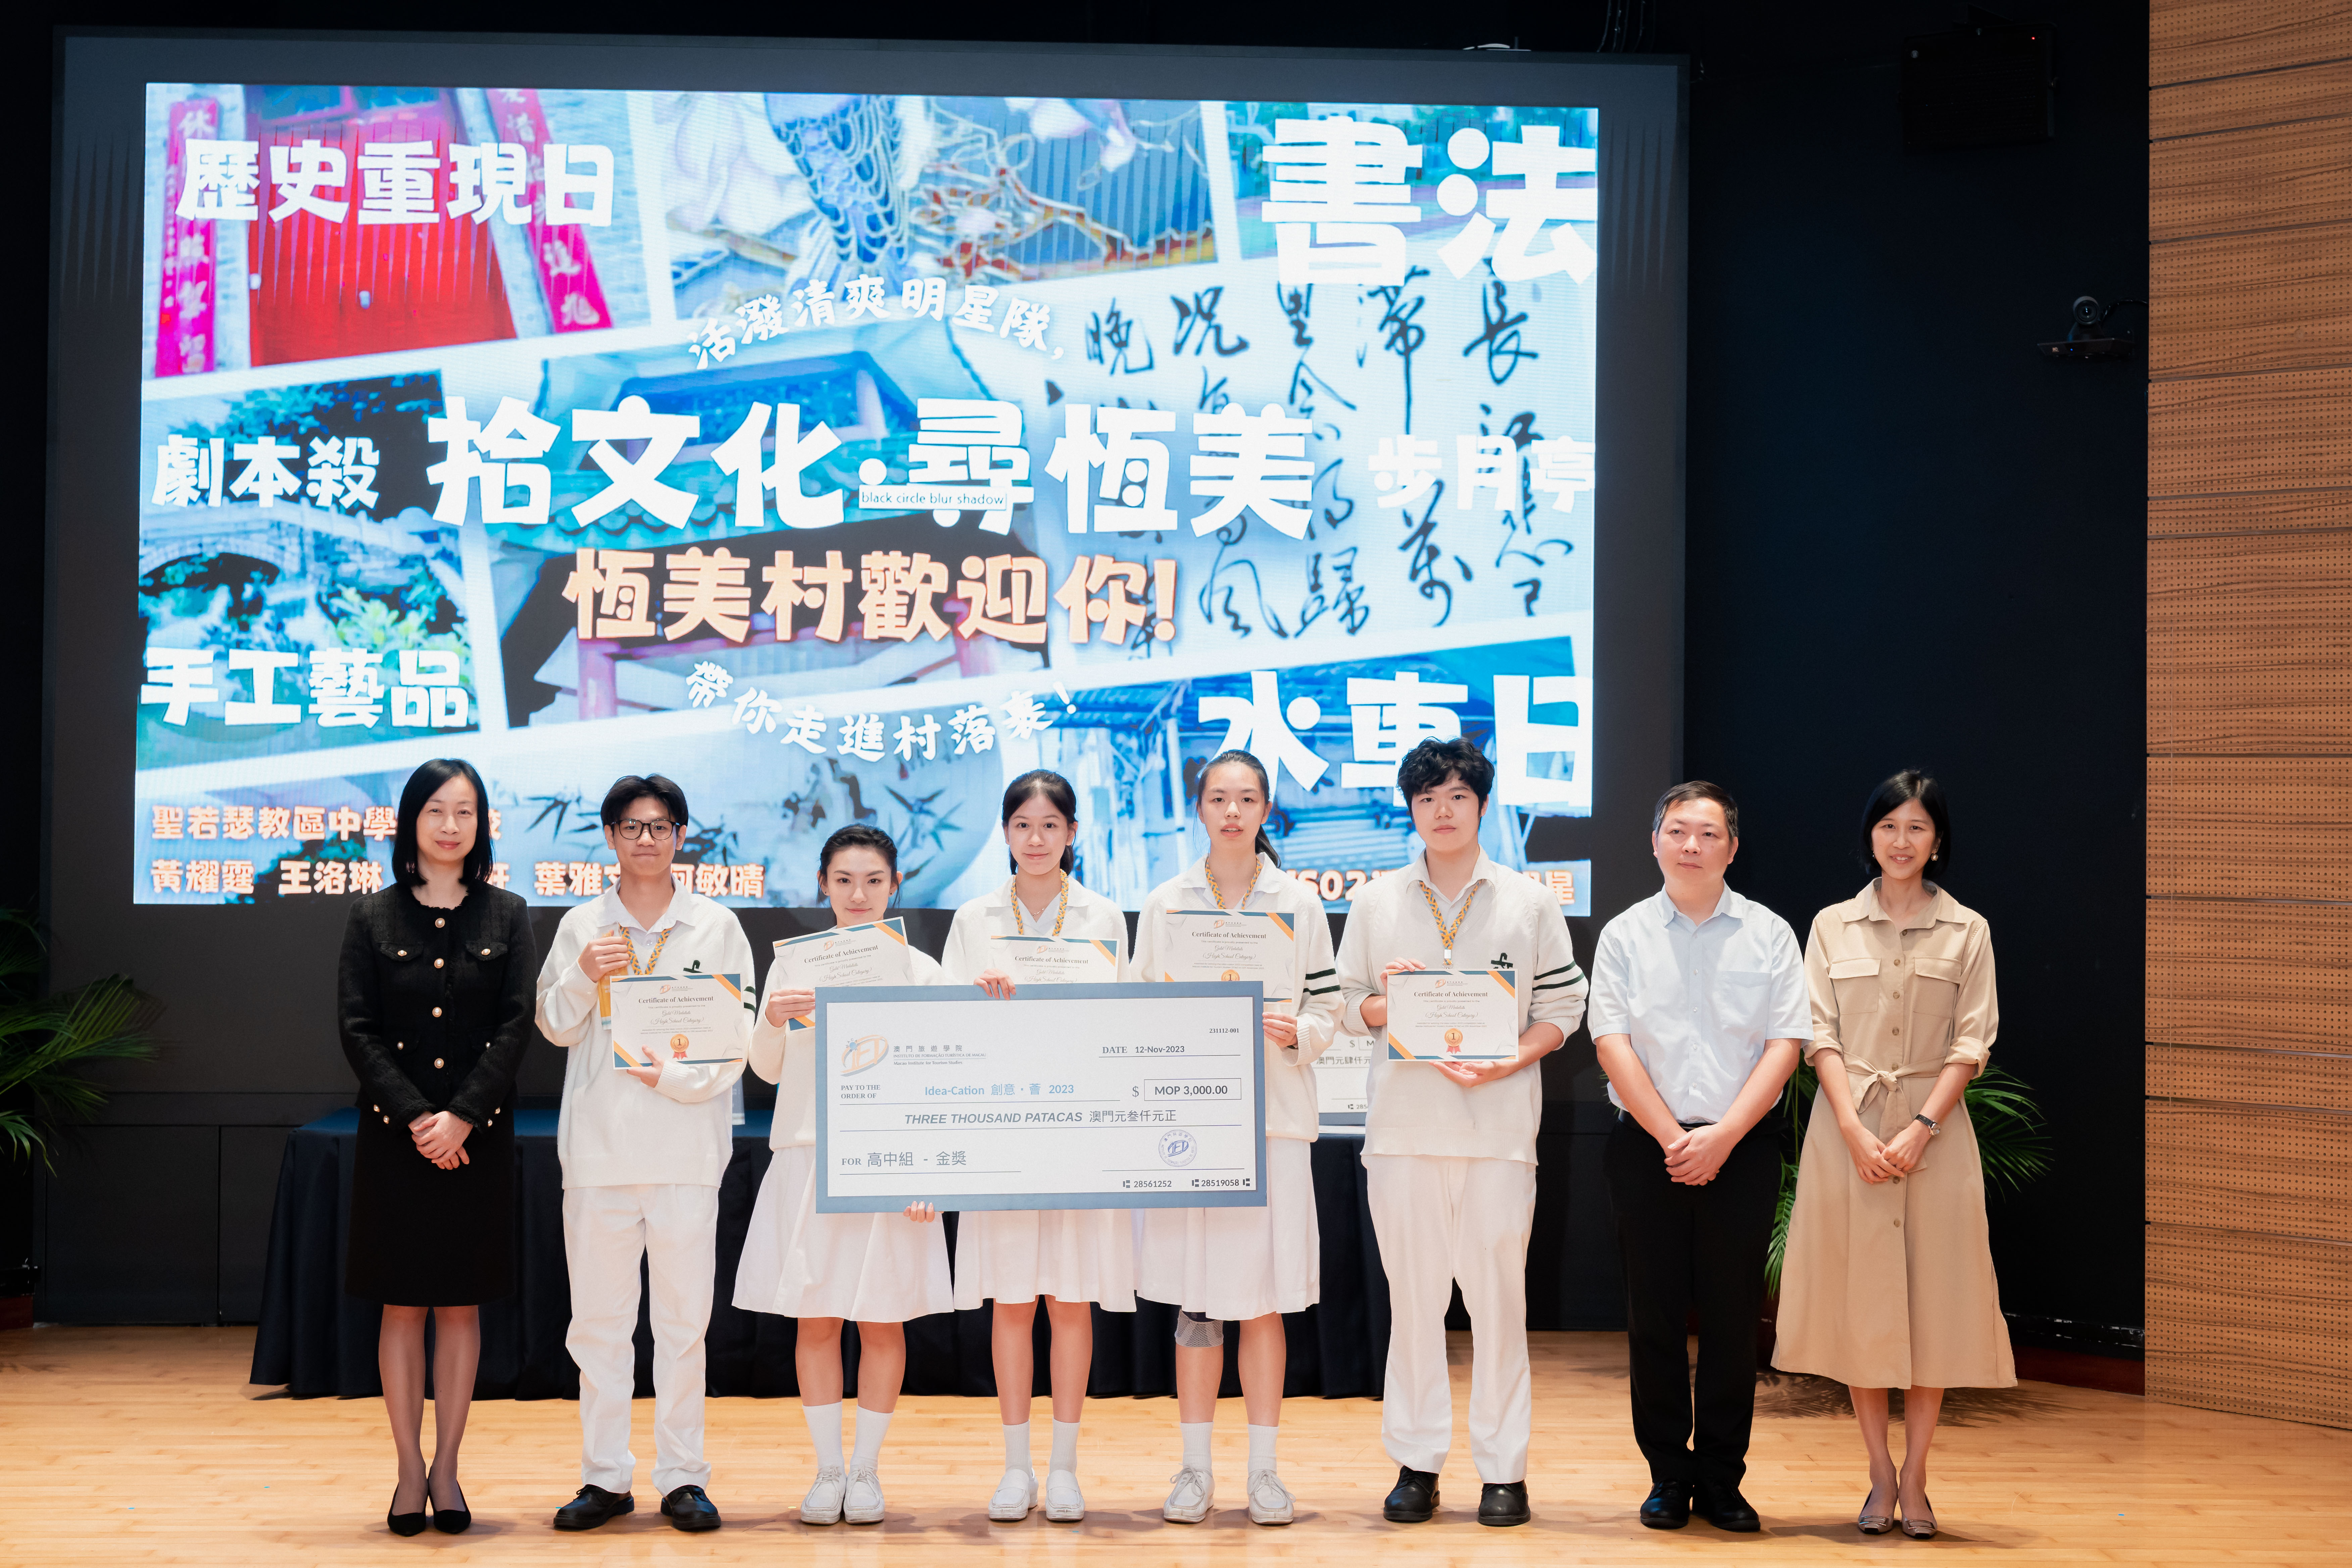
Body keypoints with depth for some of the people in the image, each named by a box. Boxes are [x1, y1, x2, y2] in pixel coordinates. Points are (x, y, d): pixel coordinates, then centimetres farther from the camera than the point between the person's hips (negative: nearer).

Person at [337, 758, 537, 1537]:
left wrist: (463, 1116, -13)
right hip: (394, 1134, -1)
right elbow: (359, 1031, -2)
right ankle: (410, 1470, 8)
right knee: (403, 1303, 2)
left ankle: (447, 1470, 10)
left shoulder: (507, 916, 5)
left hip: (478, 1134, 1)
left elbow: (516, 1027, -2)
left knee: (462, 1303, 4)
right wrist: (416, 1117, -13)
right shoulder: (373, 918, 3)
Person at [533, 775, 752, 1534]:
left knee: (684, 1320, 1)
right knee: (598, 1320, 4)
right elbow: (554, 1027, 7)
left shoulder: (717, 927, 6)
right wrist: (584, 977, -11)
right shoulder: (582, 926, 8)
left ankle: (682, 1477, 8)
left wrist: (681, 1078, -12)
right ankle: (605, 1476, 12)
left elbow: (739, 1036, 3)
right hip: (598, 1144, 1)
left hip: (686, 1142, -1)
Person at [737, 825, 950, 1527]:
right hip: (810, 1158, 1)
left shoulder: (920, 971, 4)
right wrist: (773, 1022, -16)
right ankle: (828, 1469, 12)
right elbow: (768, 1070, 5)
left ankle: (867, 1469, 12)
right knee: (815, 1318, 2)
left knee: (883, 1321, 2)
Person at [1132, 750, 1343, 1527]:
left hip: (1272, 1113, 0)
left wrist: (1295, 1033, -14)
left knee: (1264, 1299, 1)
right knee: (1195, 1301, 1)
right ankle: (1196, 1468, 9)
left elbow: (1327, 1009, 6)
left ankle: (1264, 1467, 8)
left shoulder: (1299, 903, 7)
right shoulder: (1164, 904, 8)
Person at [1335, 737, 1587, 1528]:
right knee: (1412, 1293, 3)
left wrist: (1506, 1064, -12)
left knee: (1498, 1293, -2)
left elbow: (1561, 1009, 4)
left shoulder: (1531, 904, 7)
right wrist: (1384, 1003, -10)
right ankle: (1416, 1462, 10)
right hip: (1403, 1123, 1)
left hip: (1499, 1125, -1)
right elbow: (1346, 1009, 12)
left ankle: (1503, 1469, 4)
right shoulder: (1375, 904, 11)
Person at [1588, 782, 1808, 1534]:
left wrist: (1724, 1135, -11)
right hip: (1646, 1145, 0)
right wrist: (1671, 1137, -10)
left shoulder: (1769, 935, 6)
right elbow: (1612, 1042, -2)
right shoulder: (1625, 936, 6)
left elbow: (1785, 1045, -1)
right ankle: (1668, 1474, 11)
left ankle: (1721, 1479, 9)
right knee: (1654, 1315, 2)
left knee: (1733, 1316, 1)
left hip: (1741, 1149, 0)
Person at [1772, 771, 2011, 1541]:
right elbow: (1820, 1036, 1)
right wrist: (1856, 1130, -11)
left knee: (1935, 1302, -2)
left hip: (1935, 1131, 0)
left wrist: (1920, 1129, -12)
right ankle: (1881, 1476, 8)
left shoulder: (1967, 931, 6)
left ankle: (1915, 1477, 6)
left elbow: (1972, 1043, 0)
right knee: (1859, 1302, 1)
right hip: (1849, 1126, 1)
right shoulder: (1832, 926, 8)